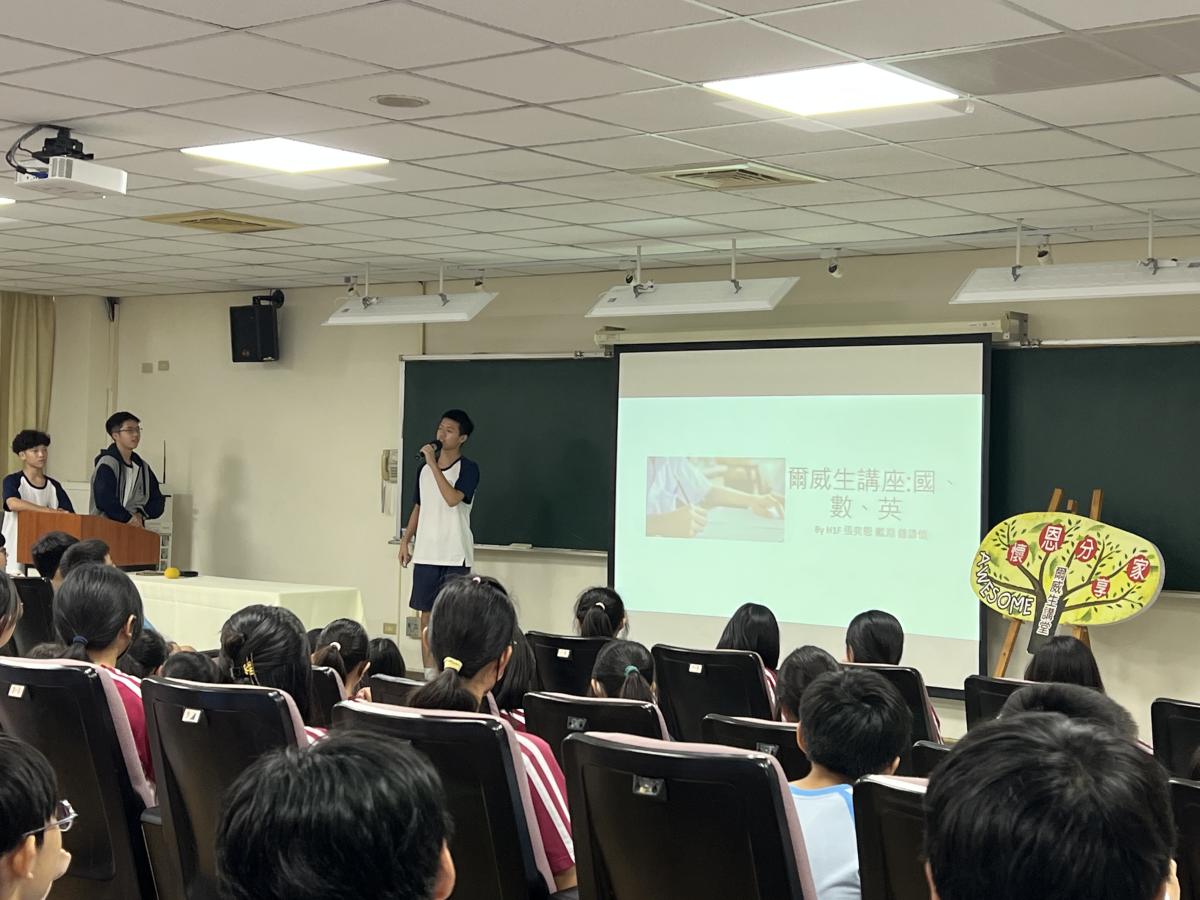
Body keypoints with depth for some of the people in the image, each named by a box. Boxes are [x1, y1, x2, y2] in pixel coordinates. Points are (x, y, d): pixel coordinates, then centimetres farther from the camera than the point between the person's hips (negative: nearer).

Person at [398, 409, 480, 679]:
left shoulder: (468, 469, -7)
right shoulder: (425, 468, 11)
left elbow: (452, 498, -23)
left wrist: (433, 463, -21)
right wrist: (406, 539, 11)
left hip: (455, 555, -5)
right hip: (426, 553, 6)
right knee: (426, 614, 7)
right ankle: (429, 673, 13)